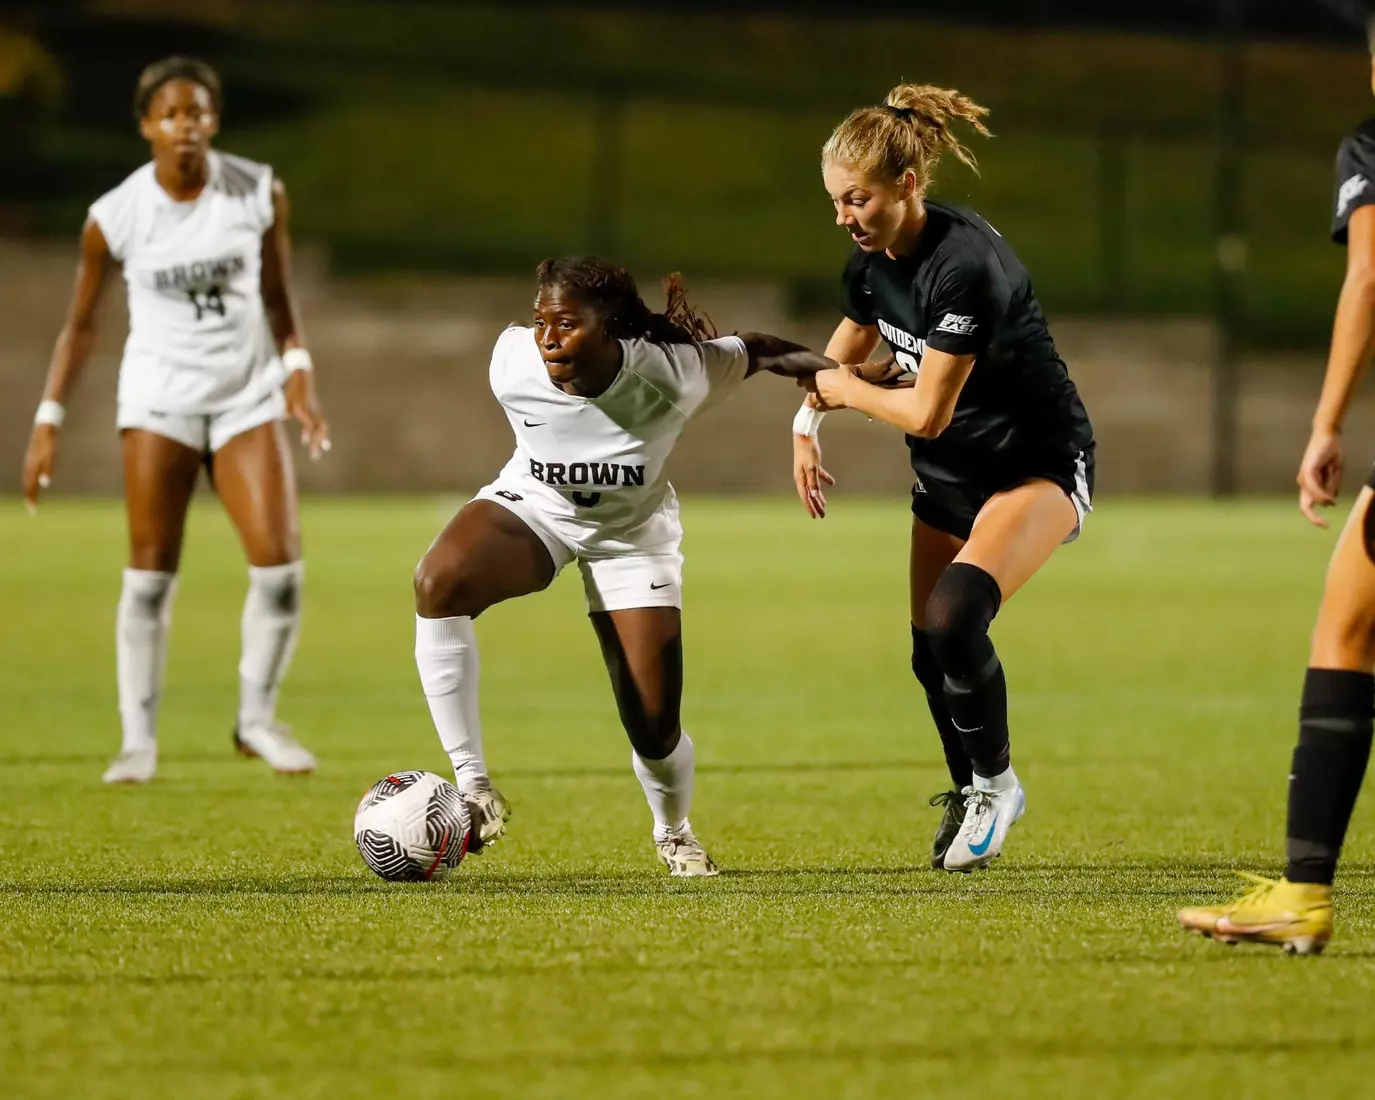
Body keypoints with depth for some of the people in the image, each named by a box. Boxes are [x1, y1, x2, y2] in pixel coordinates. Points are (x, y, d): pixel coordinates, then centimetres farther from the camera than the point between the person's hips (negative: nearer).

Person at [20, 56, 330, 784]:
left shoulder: (259, 193, -4)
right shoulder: (115, 217, -8)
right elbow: (79, 326, 1)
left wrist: (299, 370, -6)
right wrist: (47, 422, -4)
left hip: (249, 395, 2)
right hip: (159, 399, -2)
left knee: (279, 565, -9)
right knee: (150, 574, -4)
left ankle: (257, 719, 11)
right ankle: (138, 739, 6)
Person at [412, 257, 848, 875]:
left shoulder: (670, 374, -32)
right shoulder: (512, 364, -29)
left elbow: (758, 352, -13)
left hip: (631, 534, 0)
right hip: (533, 506, 0)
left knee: (655, 730, -3)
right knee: (439, 581, -34)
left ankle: (674, 833, 35)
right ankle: (472, 789, -26)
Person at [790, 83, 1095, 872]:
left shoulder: (964, 265, -31)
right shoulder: (874, 259, -4)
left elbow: (927, 411, -27)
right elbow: (845, 351, 19)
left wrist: (844, 390, -11)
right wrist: (806, 425, 7)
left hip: (1039, 464, -8)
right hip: (951, 473, 8)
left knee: (955, 616, -28)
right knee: (932, 649, 10)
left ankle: (995, 782, -6)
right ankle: (973, 795, 33)